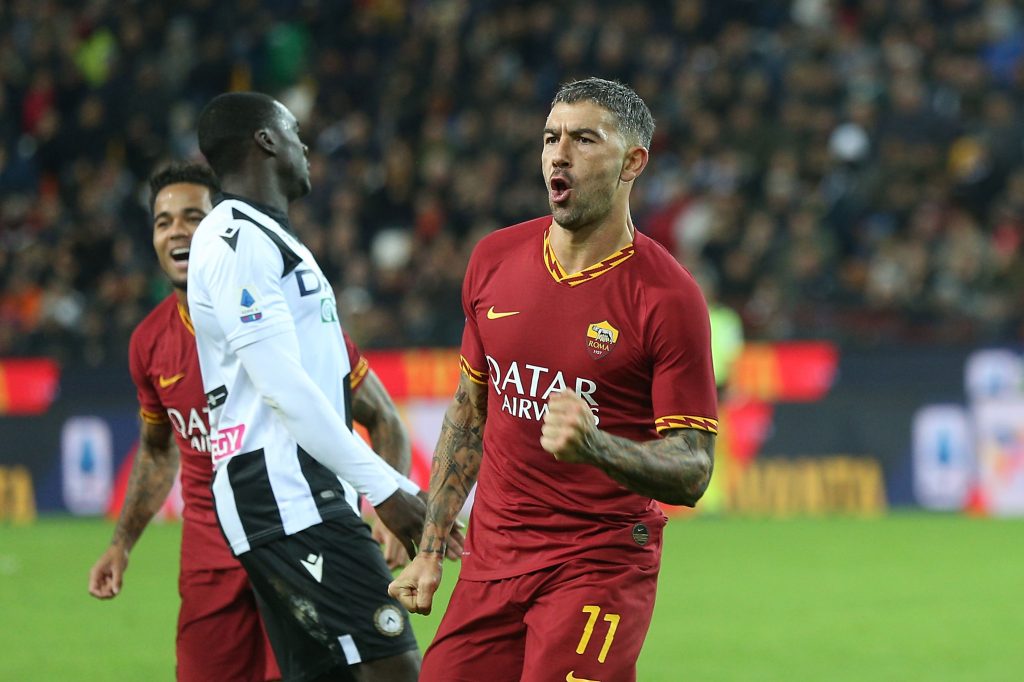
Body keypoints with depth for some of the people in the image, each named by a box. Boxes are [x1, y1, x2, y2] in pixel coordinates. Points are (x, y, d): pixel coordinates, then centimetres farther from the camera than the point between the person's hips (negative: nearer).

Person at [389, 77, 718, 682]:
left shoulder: (668, 296, -10)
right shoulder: (495, 260, 6)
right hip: (493, 559, 5)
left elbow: (692, 472, -11)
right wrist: (431, 549, 16)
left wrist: (595, 446, -30)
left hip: (603, 564, -5)